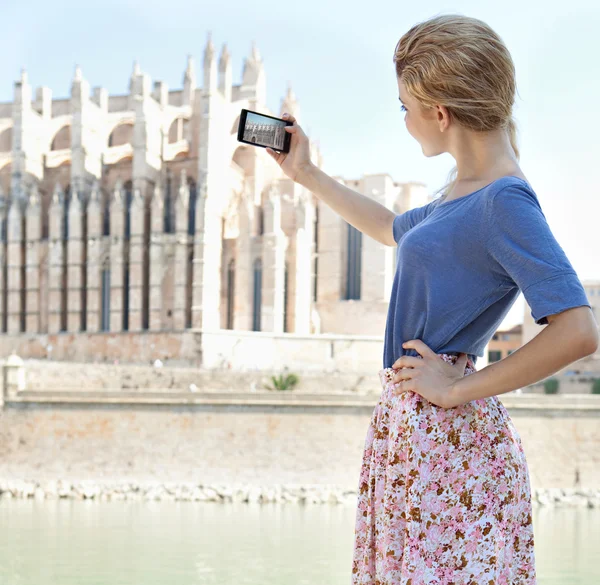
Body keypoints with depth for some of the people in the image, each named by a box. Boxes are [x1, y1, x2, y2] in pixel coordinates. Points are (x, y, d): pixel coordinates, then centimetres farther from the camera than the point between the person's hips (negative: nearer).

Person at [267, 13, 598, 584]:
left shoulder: (506, 201, -16)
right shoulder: (461, 193, 14)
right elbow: (392, 229, 36)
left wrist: (460, 388, -18)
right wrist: (306, 174, 37)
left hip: (449, 435, -9)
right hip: (409, 427, 9)